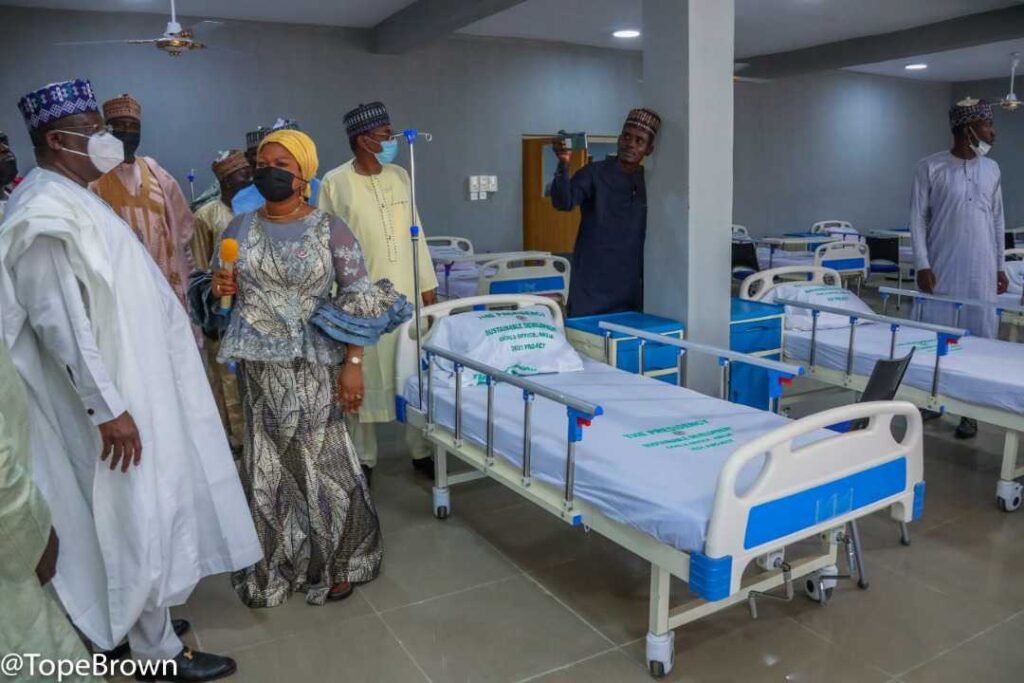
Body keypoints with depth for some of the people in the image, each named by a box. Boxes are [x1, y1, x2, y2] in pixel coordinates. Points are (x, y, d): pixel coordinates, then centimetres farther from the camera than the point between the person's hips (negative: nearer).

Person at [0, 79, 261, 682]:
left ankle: (144, 617, 35)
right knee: (140, 515, 1)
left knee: (143, 511, 19)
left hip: (131, 378, 10)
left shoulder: (70, 198, 11)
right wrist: (107, 407, -25)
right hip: (112, 390, -10)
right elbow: (60, 322, -25)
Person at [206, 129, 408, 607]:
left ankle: (336, 564, 24)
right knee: (267, 468, 11)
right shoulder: (238, 228, 5)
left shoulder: (331, 230, -6)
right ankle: (273, 569, 29)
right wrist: (219, 289, -9)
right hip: (260, 368, 4)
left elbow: (357, 301, -7)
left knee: (323, 464, 4)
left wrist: (353, 363, -14)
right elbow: (216, 291, 15)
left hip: (314, 367, -3)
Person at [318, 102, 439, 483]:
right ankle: (364, 458, 19)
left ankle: (421, 450, 23)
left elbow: (416, 233, 11)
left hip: (407, 293, 4)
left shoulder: (400, 176, 8)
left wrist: (428, 284, 9)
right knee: (365, 377, 4)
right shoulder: (335, 183, -6)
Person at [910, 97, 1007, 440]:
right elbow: (917, 219, -5)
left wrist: (1000, 266, 10)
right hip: (941, 270, -3)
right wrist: (922, 265, -11)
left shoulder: (991, 169, 9)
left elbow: (997, 220, 13)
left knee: (979, 338, 4)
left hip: (981, 272, 3)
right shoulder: (930, 167, -3)